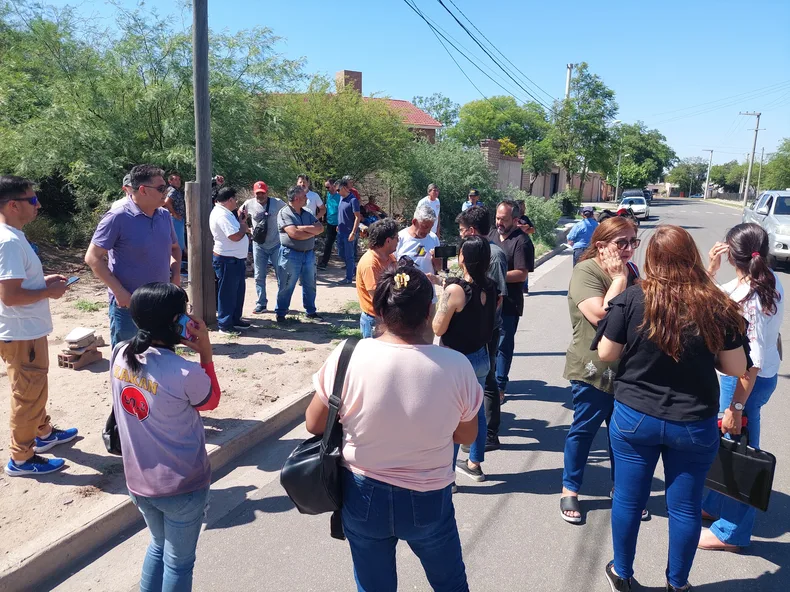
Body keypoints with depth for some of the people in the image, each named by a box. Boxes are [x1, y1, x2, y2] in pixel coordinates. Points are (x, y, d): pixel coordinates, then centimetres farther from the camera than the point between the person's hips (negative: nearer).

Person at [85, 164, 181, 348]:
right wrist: (119, 292, -19)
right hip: (129, 305, -6)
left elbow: (174, 247, 21)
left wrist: (176, 272, 3)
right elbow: (93, 257, -14)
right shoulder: (118, 217, -14)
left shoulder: (164, 215, 5)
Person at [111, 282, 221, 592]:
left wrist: (172, 345, -1)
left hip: (138, 481, 6)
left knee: (158, 545, 30)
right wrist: (205, 352, -10)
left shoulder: (119, 355, -10)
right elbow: (212, 402, -6)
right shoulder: (186, 373, -28)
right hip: (182, 486, -6)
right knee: (178, 563, 16)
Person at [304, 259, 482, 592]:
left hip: (364, 495, 1)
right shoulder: (457, 366, -19)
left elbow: (314, 424, -7)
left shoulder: (347, 357, -21)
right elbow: (467, 437, -4)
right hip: (429, 499, 0)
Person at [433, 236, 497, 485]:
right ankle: (474, 464, 37)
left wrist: (442, 300, -4)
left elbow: (438, 329, -17)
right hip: (481, 357, 7)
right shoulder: (490, 287, -2)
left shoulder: (455, 289, -23)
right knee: (477, 411, 20)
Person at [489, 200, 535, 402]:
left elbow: (522, 275, -19)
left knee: (503, 346, 4)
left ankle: (499, 387, 15)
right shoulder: (492, 234, 9)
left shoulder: (522, 242, -14)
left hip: (508, 304, -7)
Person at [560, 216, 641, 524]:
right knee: (584, 429, 6)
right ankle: (569, 490, 23)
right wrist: (619, 278, -20)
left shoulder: (630, 270, 7)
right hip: (594, 369, -6)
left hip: (627, 368, 7)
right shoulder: (585, 271, -15)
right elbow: (601, 315, -27)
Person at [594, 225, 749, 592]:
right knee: (685, 507, 17)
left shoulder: (632, 298, -14)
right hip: (695, 424, 1)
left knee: (628, 499, 16)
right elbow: (736, 368, -3)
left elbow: (606, 354, -8)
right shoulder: (717, 306, -11)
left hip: (634, 417, 0)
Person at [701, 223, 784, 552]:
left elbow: (753, 361, -25)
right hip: (763, 376, 9)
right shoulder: (767, 281, 2)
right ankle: (716, 505, 43)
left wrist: (736, 407, -20)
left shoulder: (750, 299, -27)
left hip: (747, 381, -9)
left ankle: (732, 532, 24)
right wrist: (710, 270, -2)